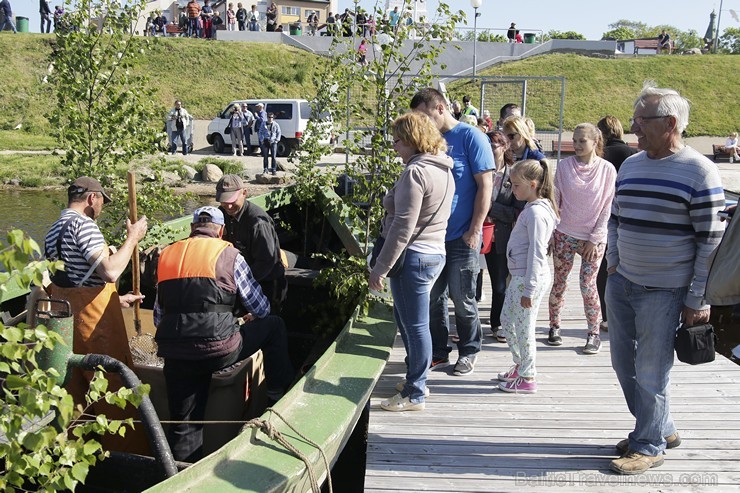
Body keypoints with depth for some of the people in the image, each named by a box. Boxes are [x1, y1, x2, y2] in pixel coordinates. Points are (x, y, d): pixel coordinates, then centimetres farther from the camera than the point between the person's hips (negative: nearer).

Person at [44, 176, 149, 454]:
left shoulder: (53, 231, 17)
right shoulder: (83, 224, -13)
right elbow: (110, 271, -23)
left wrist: (116, 299, 26)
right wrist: (133, 237, -10)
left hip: (63, 315, 9)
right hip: (93, 317, -9)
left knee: (76, 389, 17)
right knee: (117, 388, -1)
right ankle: (130, 454, 6)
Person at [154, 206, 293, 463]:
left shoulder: (166, 255, 16)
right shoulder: (228, 254, 4)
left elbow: (159, 317, 19)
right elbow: (261, 308, 9)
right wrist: (251, 318, 33)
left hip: (174, 354, 4)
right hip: (218, 349, -4)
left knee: (184, 427, 15)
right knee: (274, 326, 18)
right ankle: (280, 396, 27)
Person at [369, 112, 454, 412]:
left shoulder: (415, 172, -17)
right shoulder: (443, 170, 12)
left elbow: (403, 228, -21)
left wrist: (380, 268, -18)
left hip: (414, 256, -10)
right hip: (436, 252, 10)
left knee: (415, 325, -1)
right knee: (406, 319, 22)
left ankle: (415, 395, 10)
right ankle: (416, 380, 33)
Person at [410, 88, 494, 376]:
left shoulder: (470, 137, -7)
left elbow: (485, 186, -10)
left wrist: (474, 231, -14)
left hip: (461, 237, -5)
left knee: (462, 299, 4)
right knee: (433, 298, 10)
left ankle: (469, 352, 22)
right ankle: (438, 352, 24)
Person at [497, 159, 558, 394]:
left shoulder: (536, 212, -19)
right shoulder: (532, 208, 12)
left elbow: (536, 253, -22)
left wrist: (528, 289, -20)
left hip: (530, 278, -10)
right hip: (520, 276, 10)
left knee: (524, 328, 0)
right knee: (507, 320, 19)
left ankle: (527, 378, 13)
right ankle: (520, 366, 33)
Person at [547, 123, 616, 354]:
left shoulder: (607, 169, -4)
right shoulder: (564, 165, 0)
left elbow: (607, 207, -3)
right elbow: (555, 200, 5)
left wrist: (595, 238, -6)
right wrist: (548, 232, 2)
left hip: (593, 238, -2)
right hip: (564, 235, 2)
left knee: (588, 285, -4)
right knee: (559, 282, 7)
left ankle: (594, 333, 9)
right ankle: (554, 326, 22)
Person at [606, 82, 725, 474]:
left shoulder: (699, 172, -12)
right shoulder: (629, 166, 7)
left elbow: (711, 241, -12)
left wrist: (697, 301, -13)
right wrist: (613, 264, 9)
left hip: (664, 292, -7)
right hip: (621, 284, 7)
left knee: (651, 372, 2)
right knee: (624, 363, 14)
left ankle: (649, 445, 21)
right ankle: (662, 428, 34)